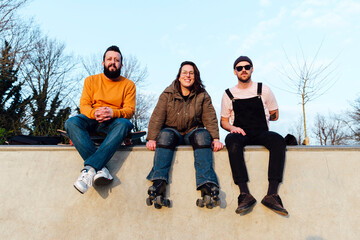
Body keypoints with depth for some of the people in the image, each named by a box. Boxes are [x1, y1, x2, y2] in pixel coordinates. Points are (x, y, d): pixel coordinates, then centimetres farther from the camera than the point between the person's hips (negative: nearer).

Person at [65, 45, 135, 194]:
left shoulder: (128, 85, 9)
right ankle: (100, 168, -40)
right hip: (92, 121, 2)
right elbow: (83, 105, 3)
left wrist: (113, 113, -25)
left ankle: (89, 169, -44)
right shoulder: (91, 80, 13)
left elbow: (130, 110, -2)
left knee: (124, 124, -37)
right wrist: (95, 113, -22)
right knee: (71, 122, -30)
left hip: (114, 122, -1)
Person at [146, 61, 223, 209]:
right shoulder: (168, 94, 4)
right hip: (173, 131, 0)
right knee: (165, 135, -33)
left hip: (193, 132, 1)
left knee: (202, 135, -32)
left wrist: (215, 138, -16)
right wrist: (151, 138, -19)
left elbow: (210, 118, 0)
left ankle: (206, 184, -41)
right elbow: (157, 117, -5)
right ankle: (159, 182, -40)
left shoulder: (202, 95, 7)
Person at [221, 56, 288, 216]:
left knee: (278, 140, -33)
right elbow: (223, 121, 14)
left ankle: (272, 194, -36)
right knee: (231, 140, -36)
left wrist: (258, 118, 13)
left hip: (261, 133, 1)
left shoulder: (263, 90, 11)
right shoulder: (229, 94, 11)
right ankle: (245, 194, -40)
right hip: (240, 134, -1)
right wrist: (232, 127, -6)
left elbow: (275, 116, 19)